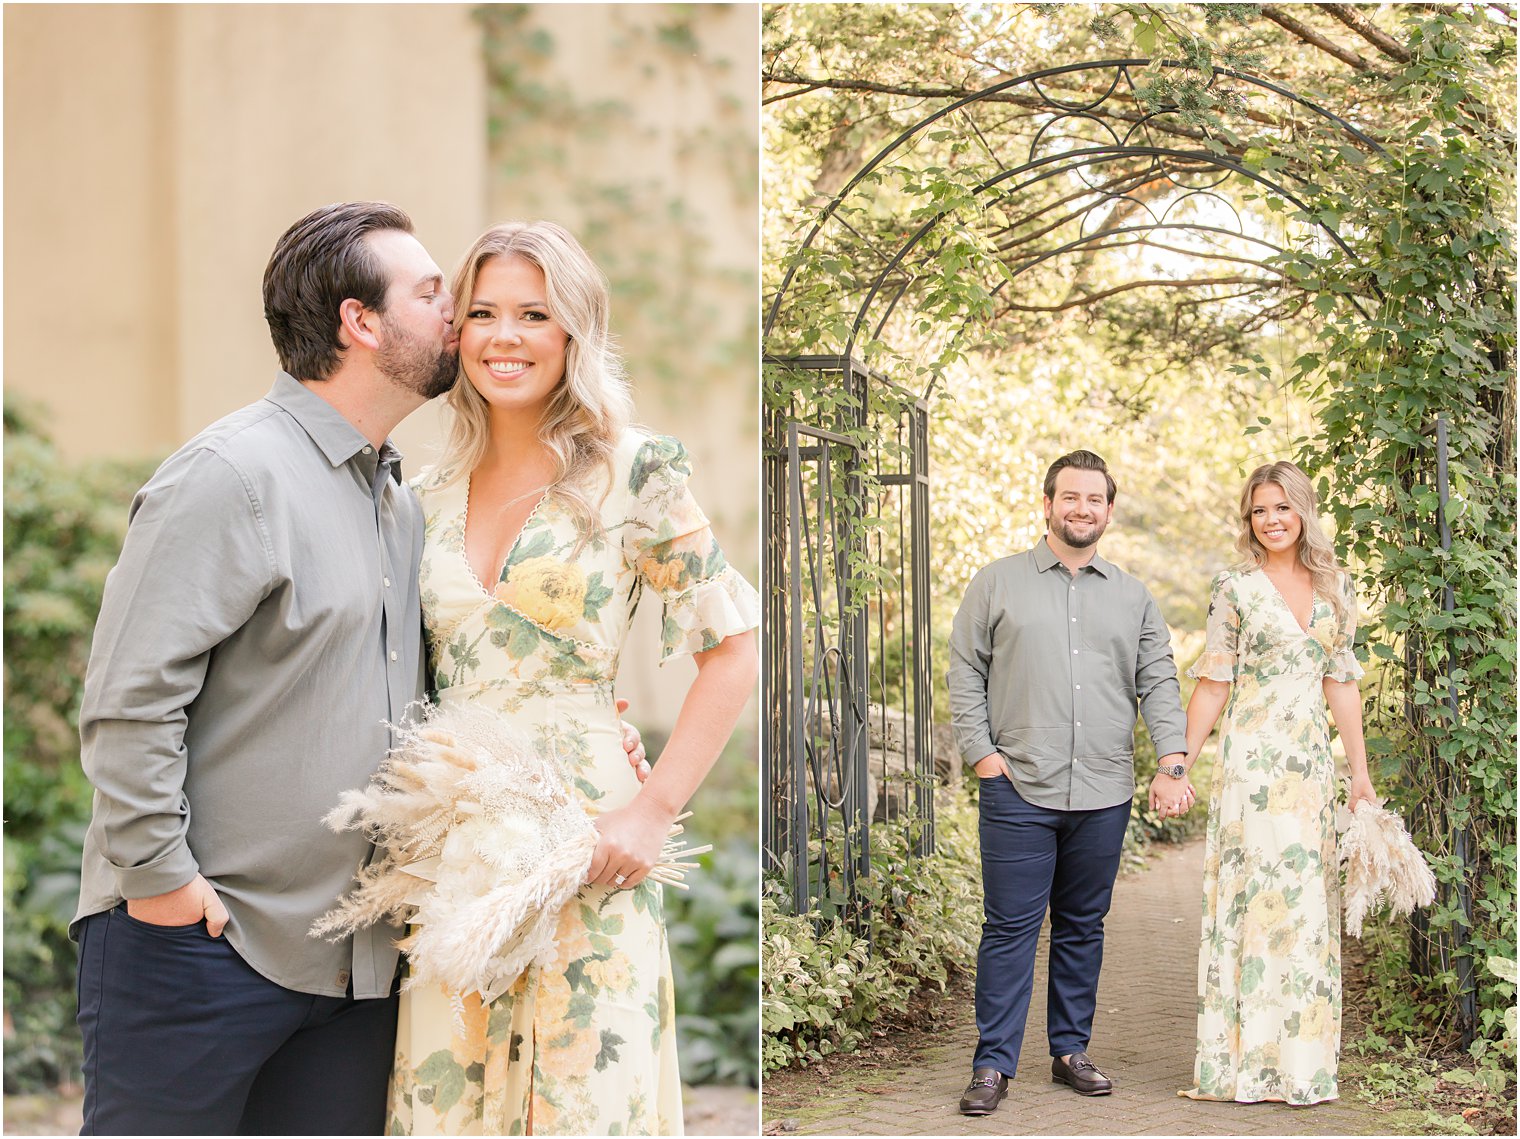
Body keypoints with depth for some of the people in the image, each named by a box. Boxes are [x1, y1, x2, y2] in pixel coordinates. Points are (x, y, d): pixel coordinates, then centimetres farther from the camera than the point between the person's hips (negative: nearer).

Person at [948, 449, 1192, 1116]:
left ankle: (1071, 1051, 21)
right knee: (1010, 928, -3)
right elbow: (965, 674, 5)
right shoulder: (997, 584, 6)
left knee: (1082, 928, 10)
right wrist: (981, 752, -5)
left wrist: (1172, 757, -5)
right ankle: (993, 1064, 3)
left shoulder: (1133, 598, 14)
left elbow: (1159, 683, 10)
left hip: (1104, 795, 3)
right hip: (1018, 788, -3)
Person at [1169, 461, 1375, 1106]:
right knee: (1255, 898, -5)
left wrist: (1361, 776, 10)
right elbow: (1212, 685, -1)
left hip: (1312, 767, 4)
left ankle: (1301, 1064, 14)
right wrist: (1178, 767, -6)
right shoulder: (1235, 588, -1)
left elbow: (1342, 684, 12)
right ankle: (1245, 1062, 3)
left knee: (1308, 907, 5)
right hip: (1251, 766, -4)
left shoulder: (1336, 587, 11)